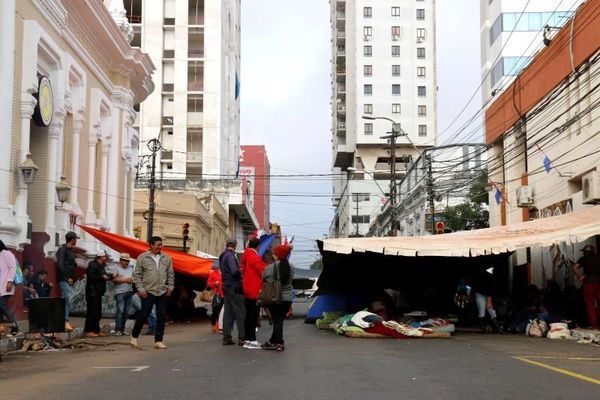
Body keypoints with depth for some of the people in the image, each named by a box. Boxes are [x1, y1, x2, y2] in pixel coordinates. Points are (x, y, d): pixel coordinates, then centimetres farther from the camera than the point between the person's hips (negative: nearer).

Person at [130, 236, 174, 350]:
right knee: (143, 315, -1)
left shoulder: (166, 258, 9)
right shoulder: (142, 258, -1)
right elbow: (137, 275, 0)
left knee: (162, 317, 2)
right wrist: (140, 289, -7)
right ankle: (134, 336, 19)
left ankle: (158, 341, 10)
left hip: (163, 292, 4)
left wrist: (170, 287, 6)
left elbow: (171, 274, 15)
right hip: (148, 292, -4)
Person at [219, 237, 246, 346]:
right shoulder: (230, 255, -14)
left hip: (226, 286, 9)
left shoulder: (222, 256, 14)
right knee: (240, 312, -5)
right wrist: (241, 274, -6)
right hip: (234, 287, -9)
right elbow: (234, 271, -26)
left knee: (228, 313, 9)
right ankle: (241, 338, -7)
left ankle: (226, 338, 10)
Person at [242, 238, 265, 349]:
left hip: (247, 291, 10)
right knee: (253, 316, -8)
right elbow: (263, 272, -16)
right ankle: (252, 340, -8)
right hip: (254, 291, -10)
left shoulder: (246, 256, 14)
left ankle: (247, 339, 19)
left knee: (249, 315, 14)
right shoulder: (255, 258, -15)